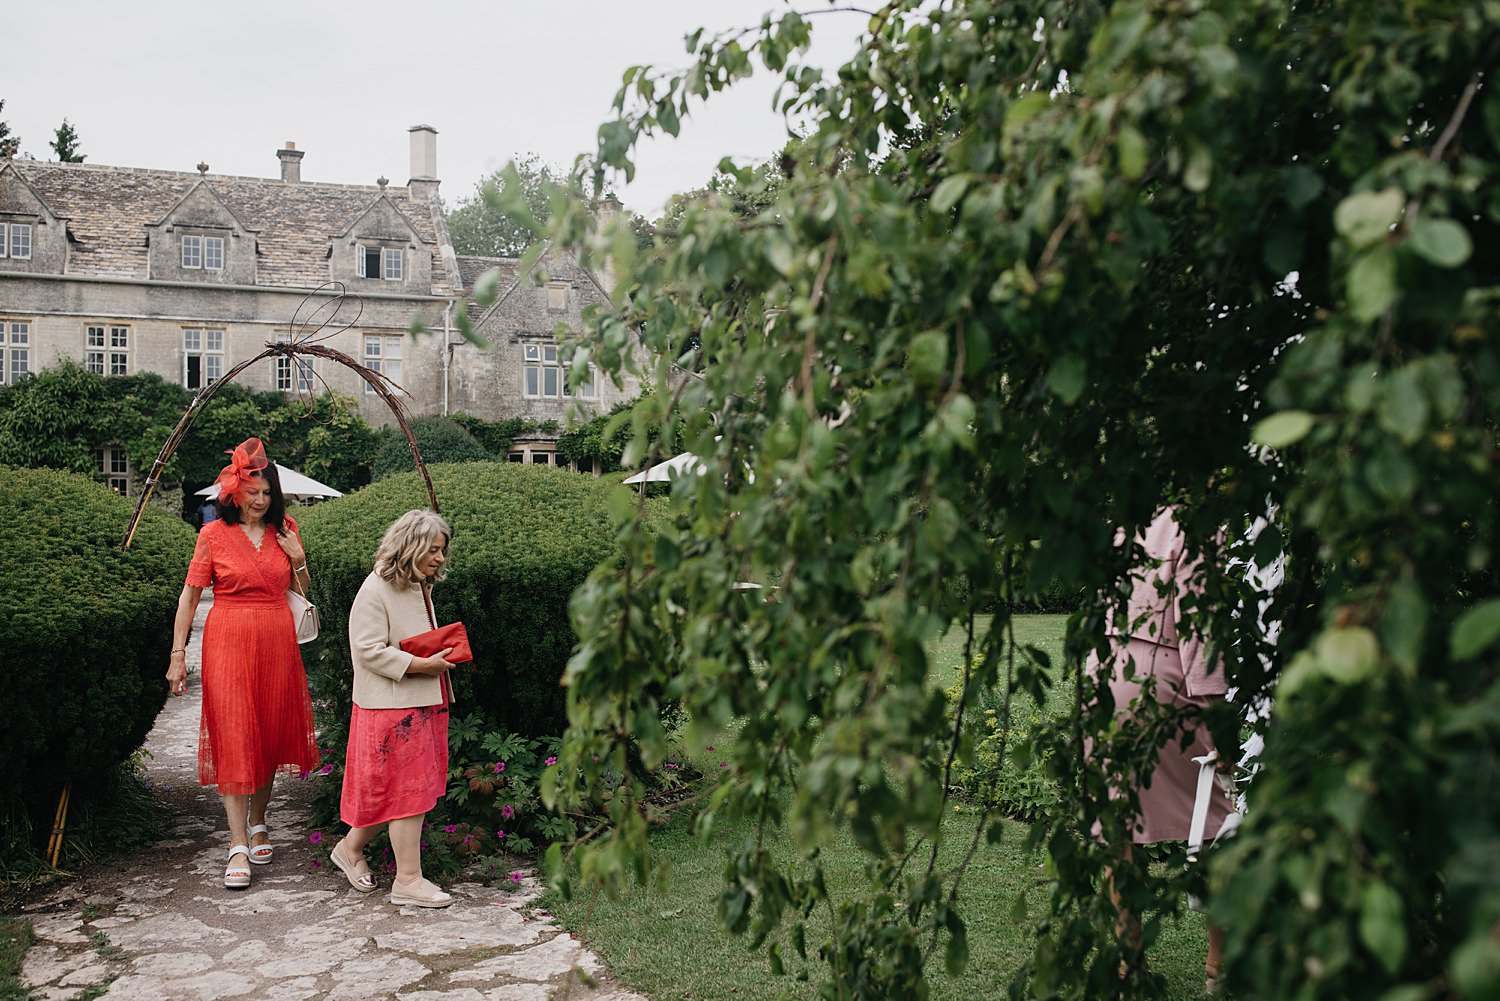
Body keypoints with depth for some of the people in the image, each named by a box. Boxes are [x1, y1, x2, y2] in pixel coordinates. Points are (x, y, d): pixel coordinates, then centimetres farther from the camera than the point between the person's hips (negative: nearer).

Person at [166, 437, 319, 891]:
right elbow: (190, 595, 1)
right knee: (233, 737, -6)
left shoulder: (284, 529, 8)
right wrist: (177, 655, -2)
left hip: (277, 641, 3)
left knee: (271, 733, 9)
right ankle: (238, 844, -3)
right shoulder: (214, 535, -1)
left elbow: (303, 589, 16)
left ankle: (258, 821, 28)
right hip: (229, 643, -3)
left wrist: (299, 558, -4)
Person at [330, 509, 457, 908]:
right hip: (392, 707, -9)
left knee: (409, 787, 14)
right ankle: (408, 879, 7)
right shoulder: (376, 590, -15)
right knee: (407, 788, -4)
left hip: (424, 703, 9)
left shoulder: (420, 588, 14)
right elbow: (369, 650, -21)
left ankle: (351, 848, 31)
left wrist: (441, 654, 8)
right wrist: (423, 665, -22)